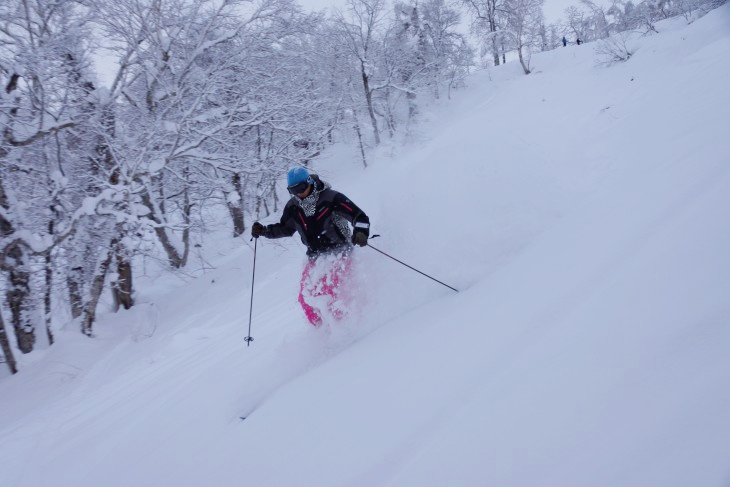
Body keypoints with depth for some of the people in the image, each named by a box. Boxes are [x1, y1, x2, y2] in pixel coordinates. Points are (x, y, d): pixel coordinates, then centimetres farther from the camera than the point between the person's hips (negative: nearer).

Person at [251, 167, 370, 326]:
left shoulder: (331, 198, -12)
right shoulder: (293, 207, 3)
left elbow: (360, 216, -13)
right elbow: (285, 229, 21)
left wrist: (360, 233, -33)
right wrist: (263, 230, 5)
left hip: (339, 253, -6)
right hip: (316, 257, 6)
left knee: (329, 290, -25)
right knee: (305, 298, -2)